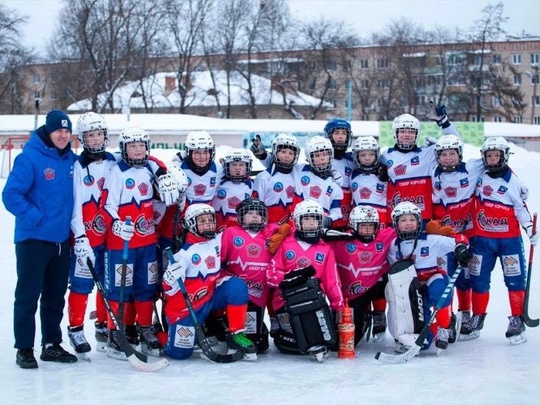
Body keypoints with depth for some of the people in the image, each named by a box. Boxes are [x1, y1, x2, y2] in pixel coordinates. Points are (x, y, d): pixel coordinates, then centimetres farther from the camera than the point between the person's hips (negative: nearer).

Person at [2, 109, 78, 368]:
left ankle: (52, 344, 25)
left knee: (56, 295, 14)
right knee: (28, 295, 0)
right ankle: (24, 348, 8)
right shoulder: (30, 158, -12)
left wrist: (72, 221, 9)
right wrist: (35, 217, -17)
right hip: (33, 239, -6)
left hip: (61, 240, 6)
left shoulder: (72, 160, 7)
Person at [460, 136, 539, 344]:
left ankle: (517, 320, 7)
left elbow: (520, 207, -5)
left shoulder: (512, 180, -7)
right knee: (479, 279, 9)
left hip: (509, 239, -3)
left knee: (515, 279, -2)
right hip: (483, 239, 3)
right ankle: (477, 318, 21)